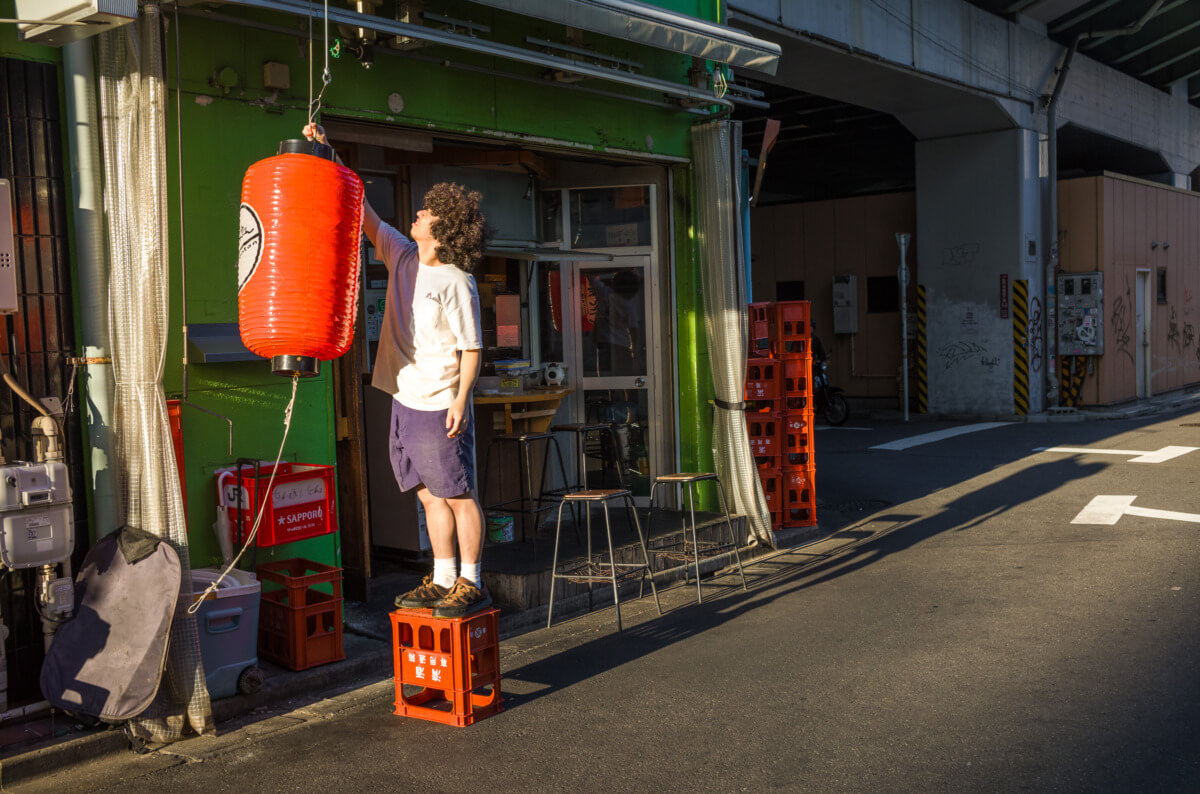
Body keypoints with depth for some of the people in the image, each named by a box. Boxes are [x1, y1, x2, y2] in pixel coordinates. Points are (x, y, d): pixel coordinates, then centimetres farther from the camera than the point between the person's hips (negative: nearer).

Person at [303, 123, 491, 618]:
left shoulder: (456, 283, -13)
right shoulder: (402, 258, 8)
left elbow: (471, 348, -13)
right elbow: (362, 211, 12)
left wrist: (461, 400, -21)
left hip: (441, 406, -8)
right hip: (405, 401, 8)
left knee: (458, 495, 0)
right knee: (430, 495, 13)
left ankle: (471, 584, 9)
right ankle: (442, 580, 22)